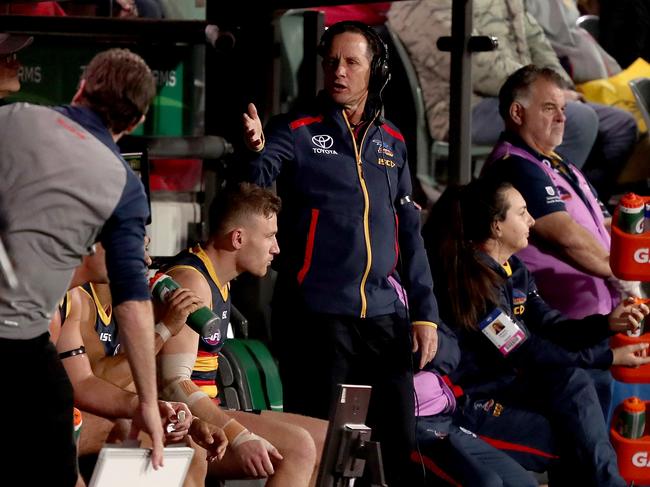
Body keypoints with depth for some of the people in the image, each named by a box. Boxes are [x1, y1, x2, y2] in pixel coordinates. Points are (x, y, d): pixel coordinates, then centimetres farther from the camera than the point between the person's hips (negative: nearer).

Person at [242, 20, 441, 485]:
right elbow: (256, 184, -19)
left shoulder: (391, 141, 14)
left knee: (400, 446, 5)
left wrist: (425, 312, 13)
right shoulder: (297, 132, 0)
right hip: (318, 314, -4)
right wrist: (255, 151, -42)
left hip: (385, 315, 4)